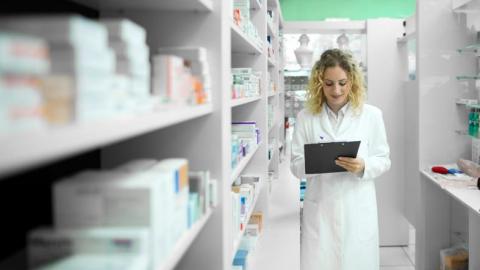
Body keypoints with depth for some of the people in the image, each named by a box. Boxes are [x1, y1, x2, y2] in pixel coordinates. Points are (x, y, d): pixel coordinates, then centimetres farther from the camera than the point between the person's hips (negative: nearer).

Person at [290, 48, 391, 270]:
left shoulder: (371, 115, 0)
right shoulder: (306, 117, 1)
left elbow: (383, 160, 4)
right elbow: (295, 165, 2)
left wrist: (363, 167, -17)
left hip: (358, 209, 0)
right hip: (320, 209, 0)